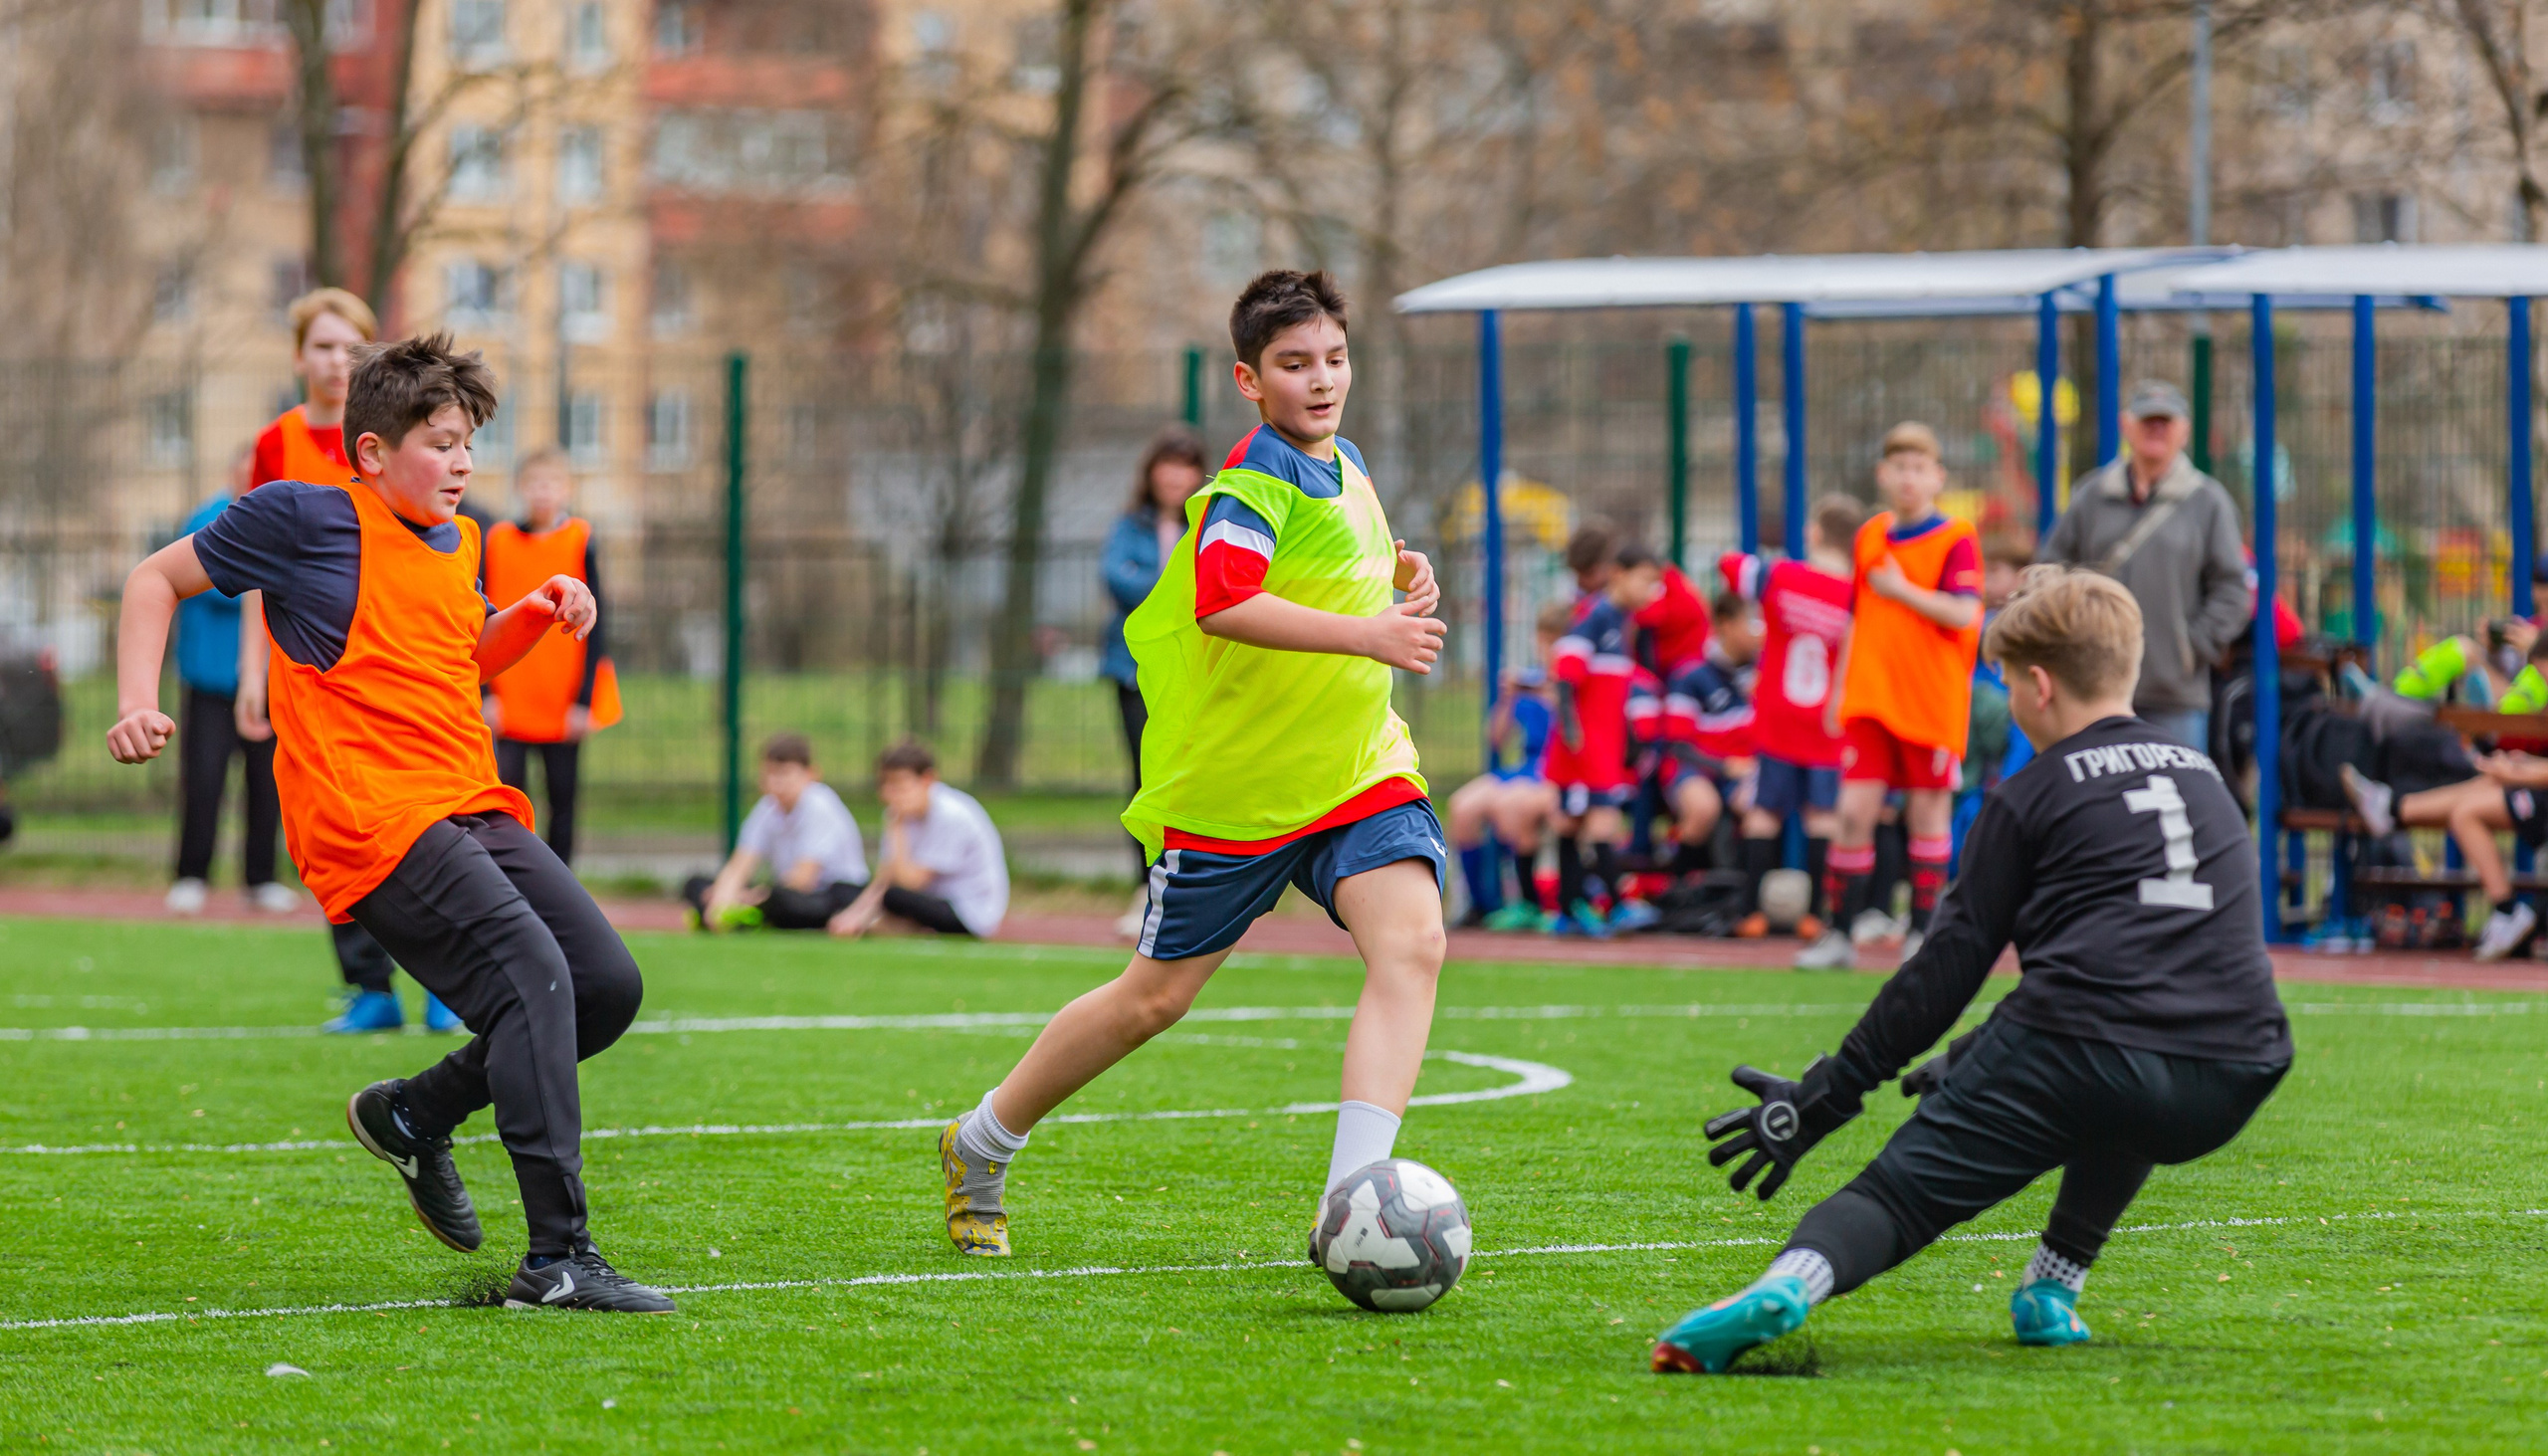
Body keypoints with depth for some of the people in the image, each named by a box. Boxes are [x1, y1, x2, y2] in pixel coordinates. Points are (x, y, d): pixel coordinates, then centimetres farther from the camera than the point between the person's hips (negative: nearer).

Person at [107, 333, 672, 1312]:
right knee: (532, 973, -23)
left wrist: (533, 618, 15)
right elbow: (157, 579, 6)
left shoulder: (457, 543, 17)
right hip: (372, 822, -8)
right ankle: (558, 1259, -25)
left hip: (474, 812, 8)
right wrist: (137, 704, -7)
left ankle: (414, 1116, 21)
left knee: (608, 985, 1)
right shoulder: (302, 518, -4)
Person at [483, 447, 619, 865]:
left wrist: (584, 700, -5)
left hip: (565, 704, 0)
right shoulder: (498, 541, 2)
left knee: (562, 797, 5)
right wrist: (487, 693, -3)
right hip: (511, 702, 0)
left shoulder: (580, 541, -1)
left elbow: (594, 625, 0)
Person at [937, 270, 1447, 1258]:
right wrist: (1369, 634, -41)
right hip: (1232, 789, -6)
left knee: (1411, 940, -21)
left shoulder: (1343, 466, 9)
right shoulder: (1253, 489, -18)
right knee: (1157, 995, 7)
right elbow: (1224, 604, -38)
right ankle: (980, 1148, 31)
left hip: (1358, 768, 6)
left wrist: (1402, 567, 13)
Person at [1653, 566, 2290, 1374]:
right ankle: (2052, 1292, 24)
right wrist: (1971, 1063, 40)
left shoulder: (2035, 795, 8)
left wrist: (1821, 1098, 9)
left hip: (2080, 1062, -5)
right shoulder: (2202, 776, 26)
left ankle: (1788, 1284, -37)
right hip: (2229, 1095, 5)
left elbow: (1950, 966, 5)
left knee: (1901, 1189, -6)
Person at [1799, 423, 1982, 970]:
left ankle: (1922, 931, 15)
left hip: (1931, 700, -4)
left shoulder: (1955, 540, -5)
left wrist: (1903, 591, -13)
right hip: (1870, 697, 4)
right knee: (1855, 811, -4)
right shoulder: (1870, 537, 10)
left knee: (1928, 812, 5)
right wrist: (1840, 690, 17)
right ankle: (1840, 934, 1)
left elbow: (1964, 615, -17)